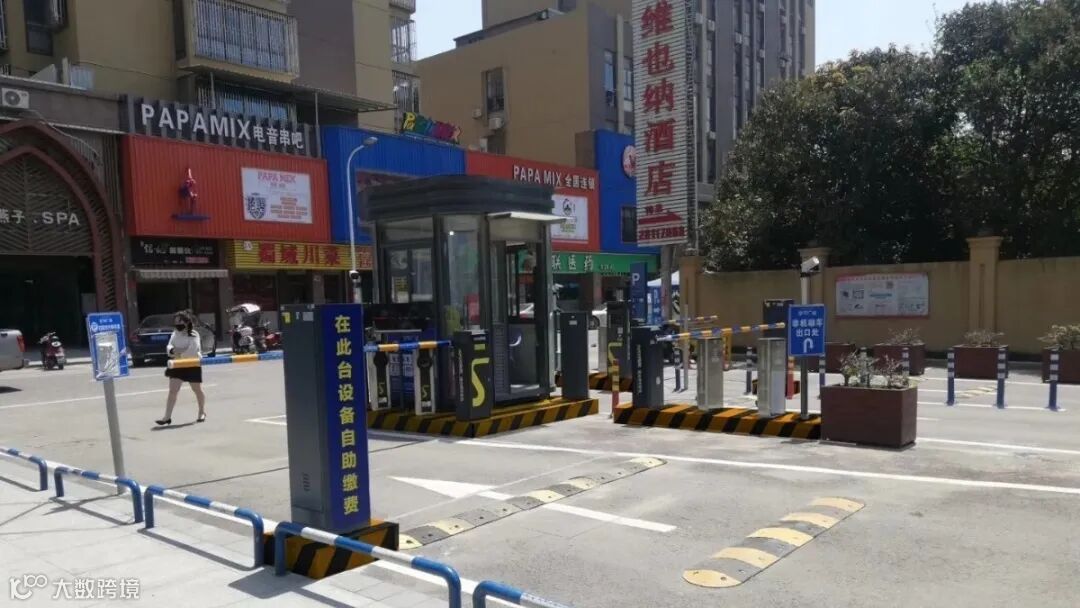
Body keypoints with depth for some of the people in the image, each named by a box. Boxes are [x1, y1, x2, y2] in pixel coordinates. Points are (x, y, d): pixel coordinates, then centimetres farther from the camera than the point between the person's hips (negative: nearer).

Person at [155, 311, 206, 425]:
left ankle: (202, 413, 30)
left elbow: (192, 351, -25)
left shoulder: (193, 335, -14)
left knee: (197, 390, 10)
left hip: (193, 365, -5)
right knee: (172, 390, -4)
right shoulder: (175, 334, 6)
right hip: (178, 365, 5)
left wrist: (180, 352, -20)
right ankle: (167, 417, -4)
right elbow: (169, 347, -5)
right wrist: (173, 350, -25)